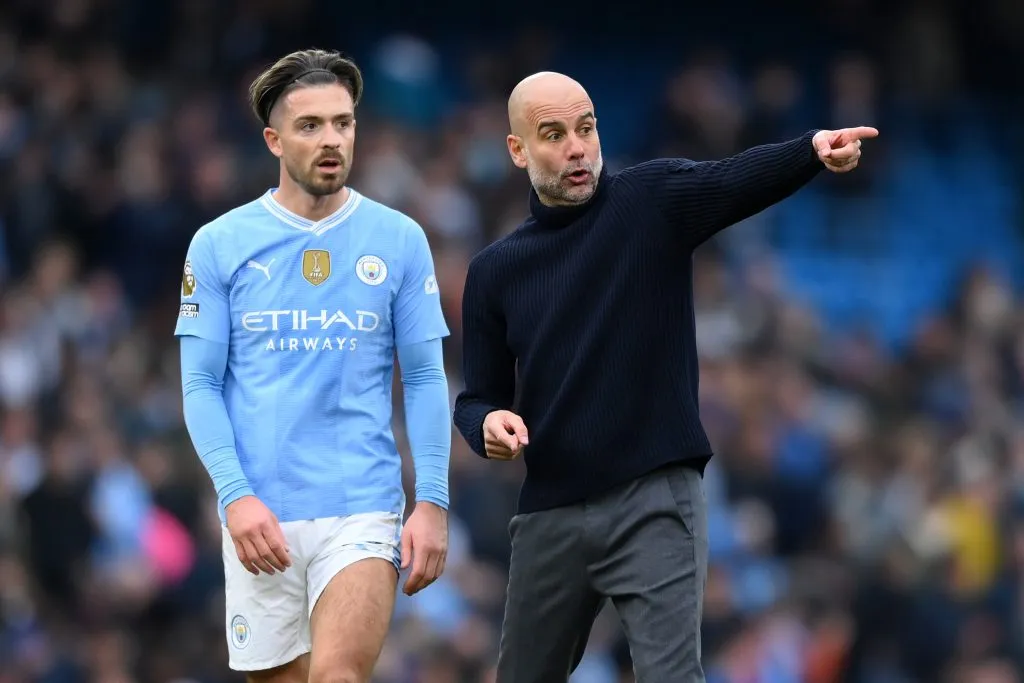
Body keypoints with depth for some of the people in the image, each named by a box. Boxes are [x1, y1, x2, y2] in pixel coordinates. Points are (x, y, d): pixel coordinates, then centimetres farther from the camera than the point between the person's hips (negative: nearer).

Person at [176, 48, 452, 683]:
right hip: (262, 521, 1)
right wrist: (236, 495, -10)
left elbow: (425, 379, 5)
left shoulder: (400, 240, 4)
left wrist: (433, 502, -3)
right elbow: (201, 385, 2)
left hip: (364, 511, -1)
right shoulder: (219, 244, 3)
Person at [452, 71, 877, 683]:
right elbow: (478, 396, 14)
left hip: (655, 500, -4)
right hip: (550, 513, 4)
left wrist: (813, 152, -43)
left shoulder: (653, 201, -2)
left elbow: (740, 179, -22)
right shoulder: (495, 271, 8)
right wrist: (488, 422, -11)